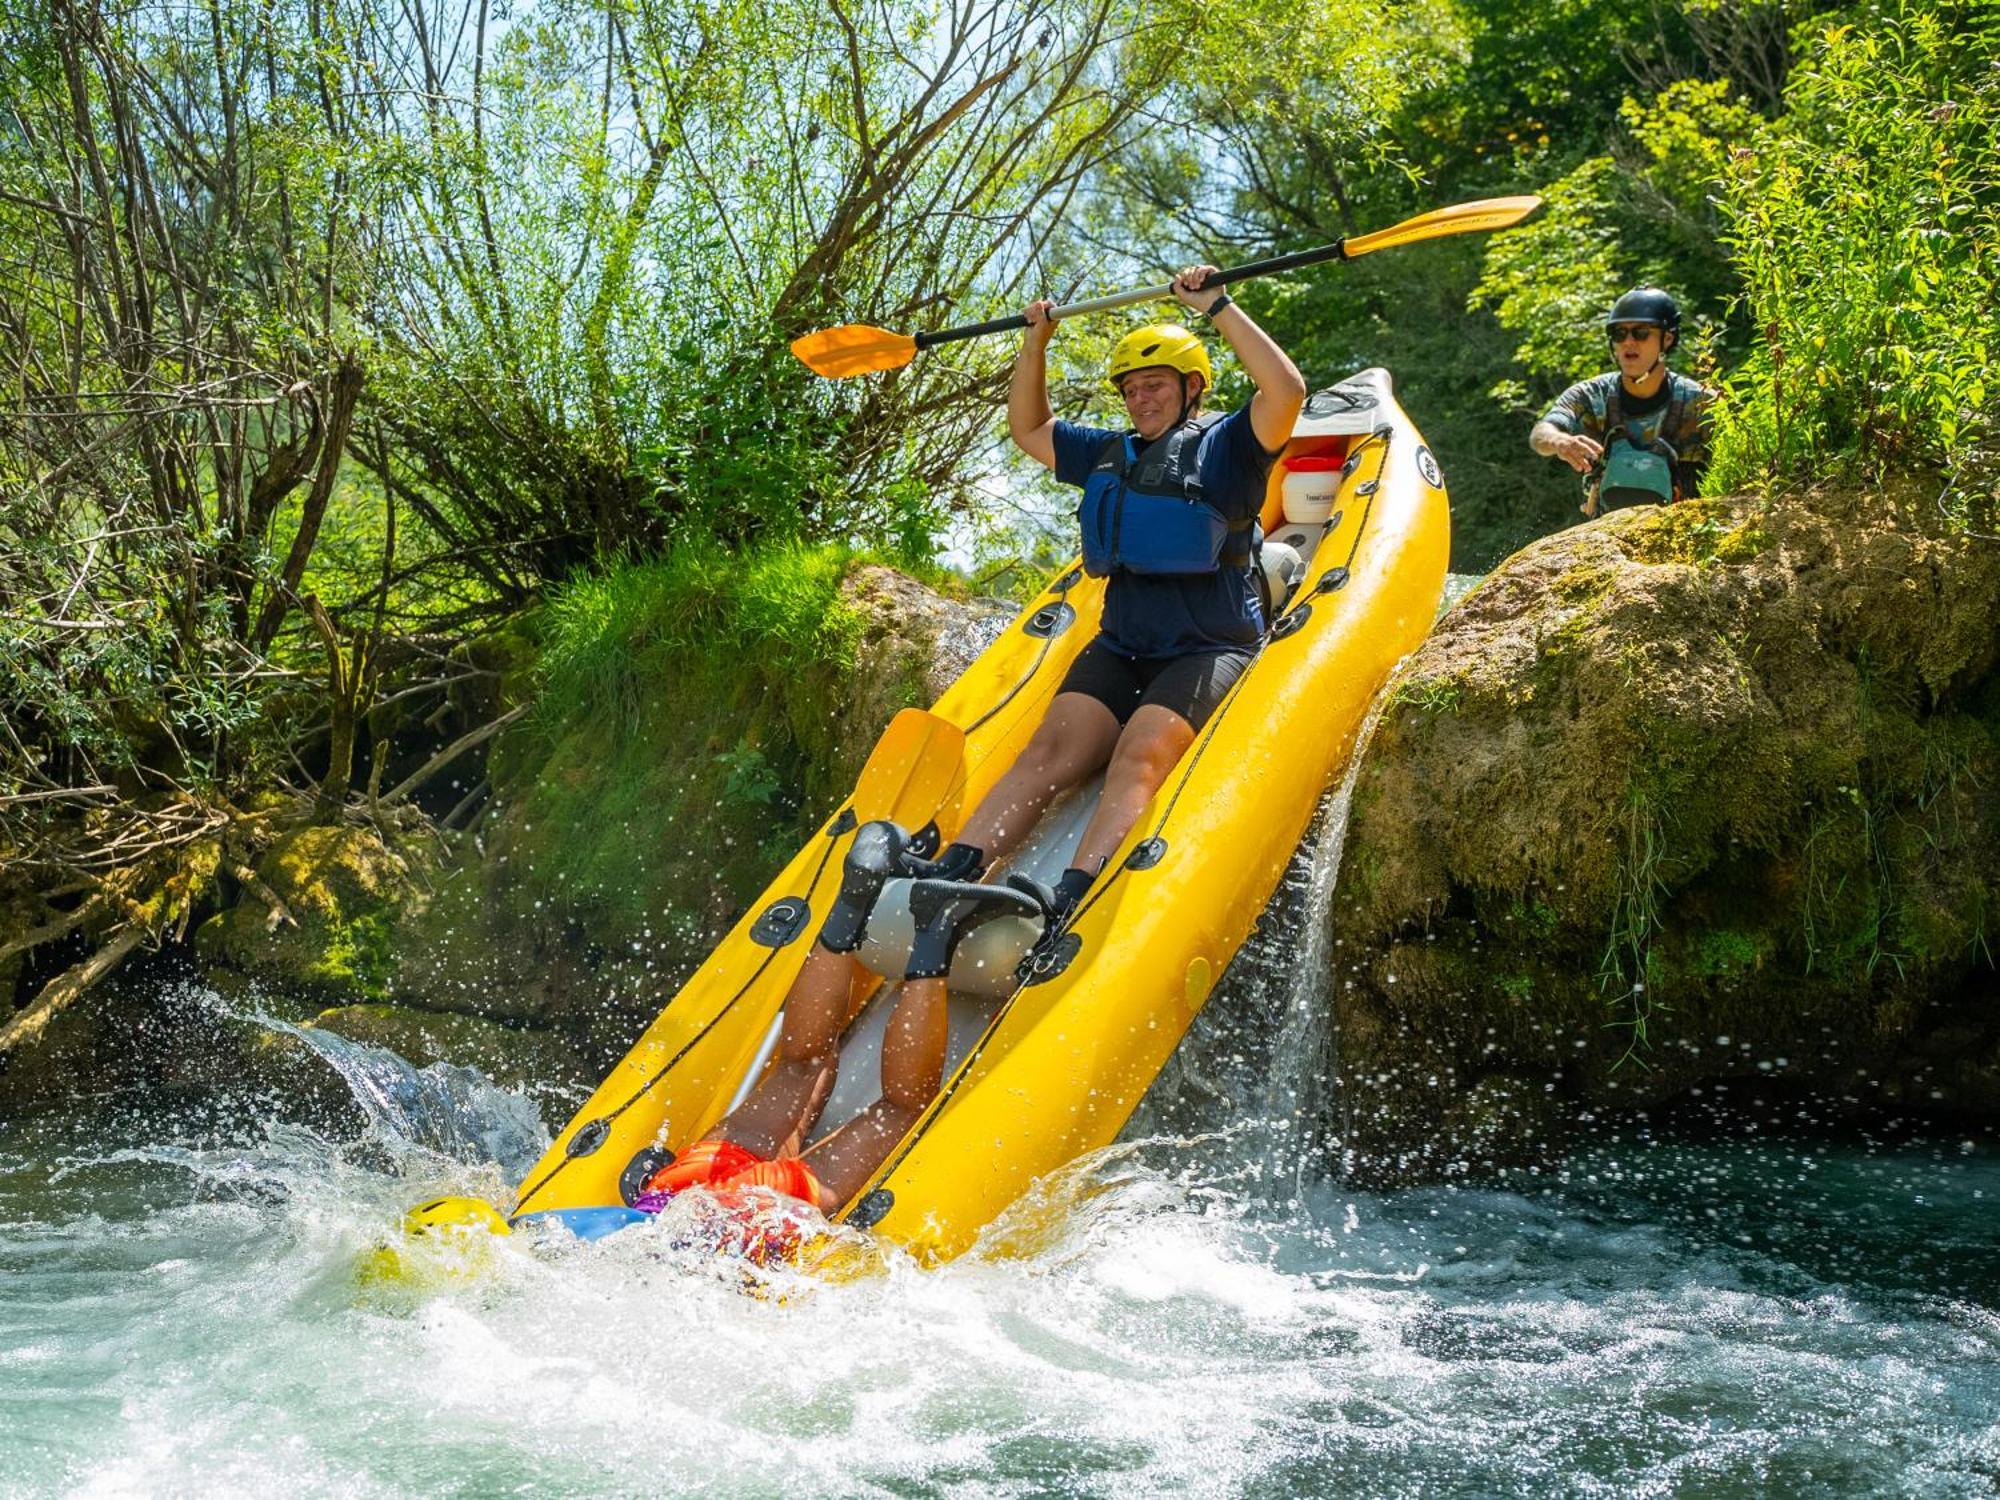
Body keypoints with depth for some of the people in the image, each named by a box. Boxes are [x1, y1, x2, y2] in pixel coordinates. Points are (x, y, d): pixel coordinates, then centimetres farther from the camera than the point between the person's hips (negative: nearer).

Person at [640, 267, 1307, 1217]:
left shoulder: (1226, 449, 1)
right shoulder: (1106, 455, 19)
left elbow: (1285, 392, -17)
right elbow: (1025, 428, 31)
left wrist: (1217, 308, -17)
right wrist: (1036, 341, 18)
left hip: (1210, 651, -5)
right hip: (1120, 648, 5)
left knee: (1139, 754, -30)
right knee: (1055, 747, -19)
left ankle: (1065, 913, -50)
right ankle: (951, 875, -39)